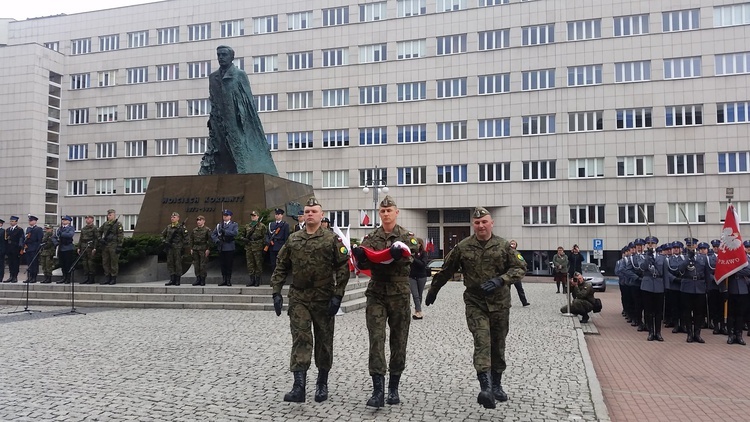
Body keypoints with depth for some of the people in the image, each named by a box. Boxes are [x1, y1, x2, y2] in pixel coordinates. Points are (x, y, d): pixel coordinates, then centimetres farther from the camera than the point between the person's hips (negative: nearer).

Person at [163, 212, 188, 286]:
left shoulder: (181, 227, -2)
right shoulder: (168, 227, 14)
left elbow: (185, 237, -4)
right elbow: (163, 234, 25)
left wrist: (182, 245, -9)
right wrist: (164, 241, 8)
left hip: (177, 247, -6)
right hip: (169, 247, 6)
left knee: (178, 263, -3)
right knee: (170, 263, 5)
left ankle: (177, 280, 2)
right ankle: (172, 280, 10)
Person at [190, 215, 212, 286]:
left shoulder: (207, 230, -1)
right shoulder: (194, 230, 13)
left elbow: (209, 240, -5)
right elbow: (191, 240, 17)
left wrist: (208, 249, -11)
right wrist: (191, 248, 9)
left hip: (203, 249, -5)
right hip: (195, 249, 5)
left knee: (202, 265, -5)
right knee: (196, 265, 6)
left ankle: (203, 280, 1)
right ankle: (198, 279, 13)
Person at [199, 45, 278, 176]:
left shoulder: (240, 74, 3)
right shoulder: (213, 77, 15)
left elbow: (249, 99, 0)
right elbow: (212, 101, 19)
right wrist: (212, 122, 10)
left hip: (237, 124, -4)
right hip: (219, 125, 4)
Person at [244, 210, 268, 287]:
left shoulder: (262, 226, 2)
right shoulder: (247, 226, 16)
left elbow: (265, 236, -1)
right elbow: (245, 236, 24)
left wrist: (264, 246, -8)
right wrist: (245, 239, 3)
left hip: (258, 247, -4)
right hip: (249, 247, 5)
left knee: (258, 263, -1)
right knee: (250, 264, 5)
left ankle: (258, 280, 5)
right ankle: (252, 280, 11)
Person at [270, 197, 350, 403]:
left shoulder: (332, 239, -2)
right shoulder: (293, 239, 7)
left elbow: (343, 268, -5)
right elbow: (281, 268, 10)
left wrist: (337, 295, -12)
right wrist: (276, 292, 1)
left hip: (324, 299, -1)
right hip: (298, 298, 1)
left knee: (324, 341, 9)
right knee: (300, 339, -8)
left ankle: (322, 383, 25)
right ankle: (299, 386, -11)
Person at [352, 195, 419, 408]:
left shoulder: (407, 236, 3)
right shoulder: (371, 238, 8)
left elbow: (411, 257, -15)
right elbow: (364, 265, -3)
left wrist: (399, 254, -37)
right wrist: (360, 257, -26)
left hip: (400, 294, 0)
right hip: (376, 293, 0)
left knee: (399, 340, 6)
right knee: (376, 339, -8)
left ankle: (394, 388, 20)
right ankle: (378, 390, -7)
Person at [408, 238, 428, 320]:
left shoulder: (423, 253, -4)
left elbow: (423, 264, -16)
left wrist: (413, 259, -23)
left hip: (421, 277, -1)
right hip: (412, 276, 1)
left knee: (419, 295, 8)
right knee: (415, 295, -8)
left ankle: (416, 311, 18)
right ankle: (419, 312, -10)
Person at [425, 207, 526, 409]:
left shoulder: (503, 246, -1)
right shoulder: (462, 247, -1)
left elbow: (520, 268, 0)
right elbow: (446, 271, 9)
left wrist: (500, 280, -17)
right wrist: (433, 291, 17)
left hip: (499, 303, 2)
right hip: (475, 303, -2)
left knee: (498, 345, 11)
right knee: (482, 341, -17)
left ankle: (496, 385, 27)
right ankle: (486, 388, -25)